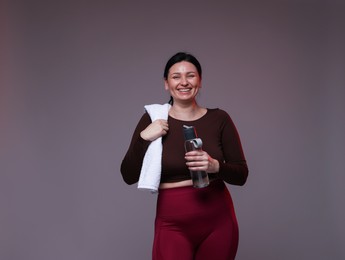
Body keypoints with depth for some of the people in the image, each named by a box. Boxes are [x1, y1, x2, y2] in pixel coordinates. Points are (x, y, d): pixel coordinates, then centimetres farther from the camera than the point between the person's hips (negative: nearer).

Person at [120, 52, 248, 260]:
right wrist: (144, 138, -16)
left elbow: (241, 175, 0)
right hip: (173, 225, -1)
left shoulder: (219, 119, -1)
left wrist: (215, 166, -19)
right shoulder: (152, 120, -3)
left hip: (218, 222, 2)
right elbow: (129, 176, -3)